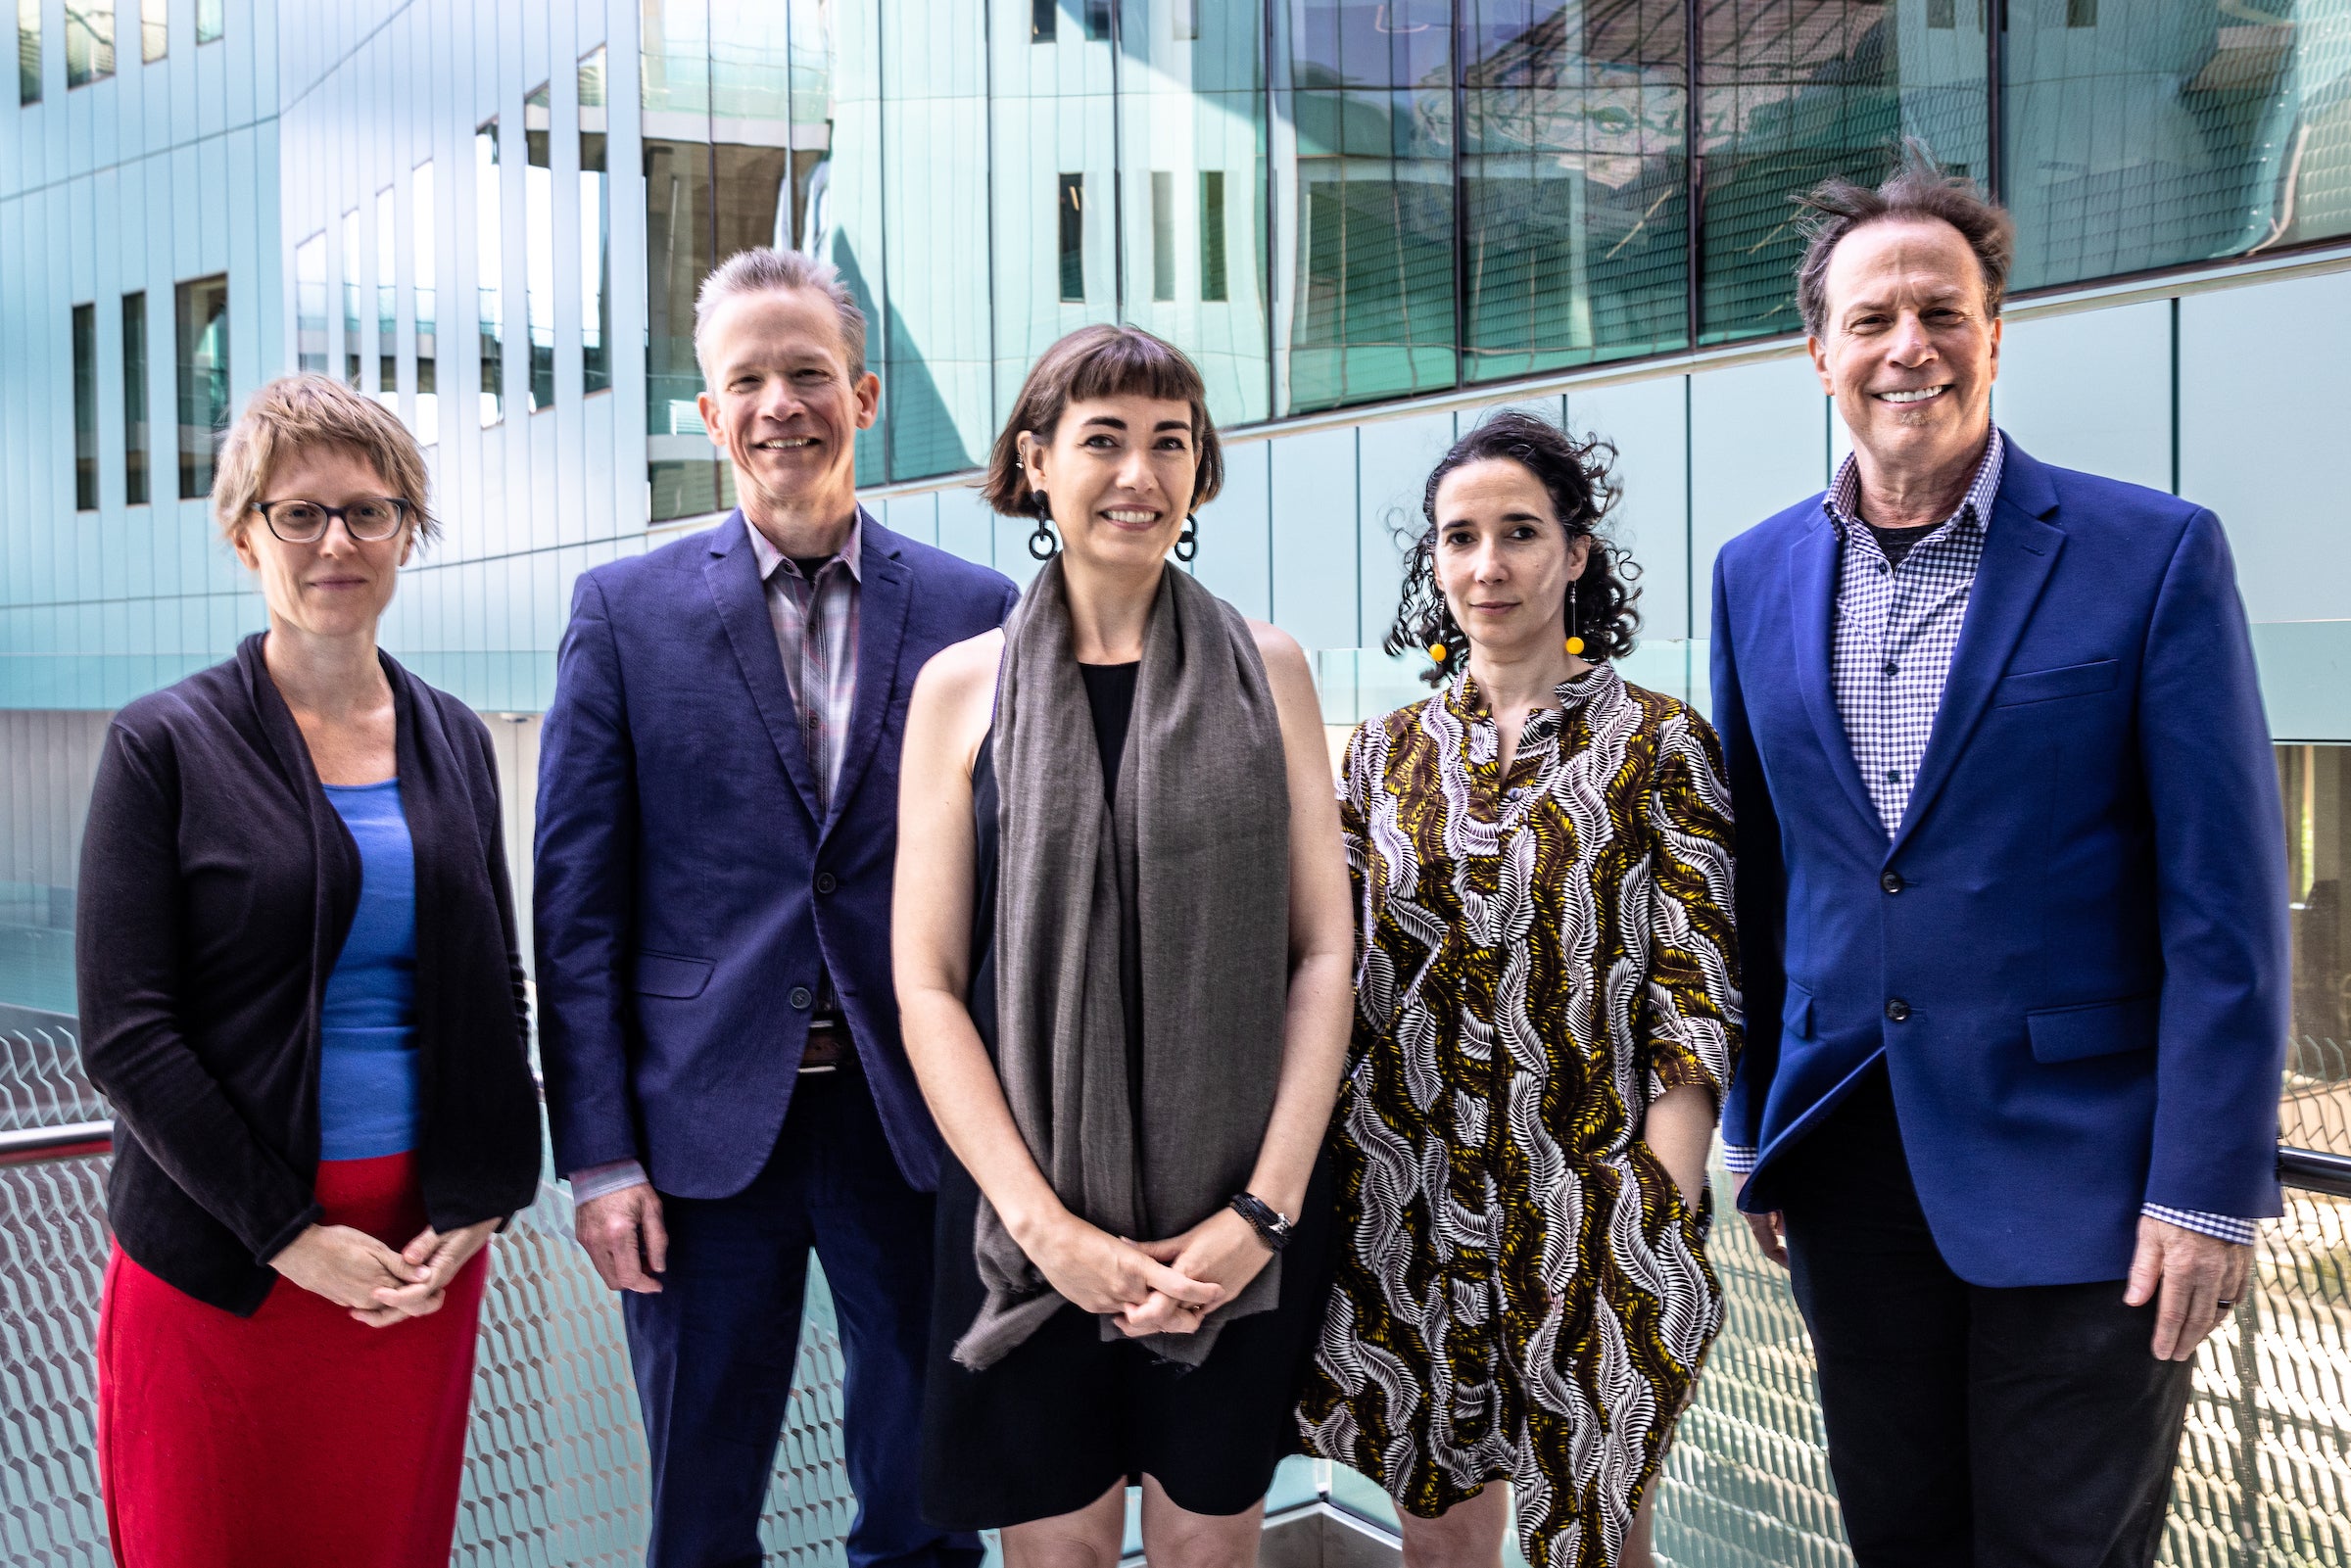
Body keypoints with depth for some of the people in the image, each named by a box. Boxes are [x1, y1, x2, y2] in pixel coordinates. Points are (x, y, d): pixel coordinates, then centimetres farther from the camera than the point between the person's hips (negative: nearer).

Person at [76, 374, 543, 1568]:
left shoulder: (452, 742, 8)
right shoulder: (166, 745, -3)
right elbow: (125, 1032, -8)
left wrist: (479, 1201, -2)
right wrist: (288, 1232, -12)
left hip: (423, 1248, 3)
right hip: (217, 1260, -3)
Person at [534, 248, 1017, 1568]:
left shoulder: (976, 611, 1)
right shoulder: (626, 610, 1)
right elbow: (579, 900, -1)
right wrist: (599, 1157, -5)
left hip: (917, 1122, 1)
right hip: (707, 1125, 0)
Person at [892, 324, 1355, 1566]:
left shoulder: (1264, 672, 3)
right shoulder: (963, 687, 0)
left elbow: (1323, 949, 0)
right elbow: (928, 985, -3)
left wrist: (1265, 1206, -10)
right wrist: (1045, 1223, -12)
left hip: (1239, 1213, 1)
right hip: (1029, 1218, 0)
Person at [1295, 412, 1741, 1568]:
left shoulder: (1656, 744, -3)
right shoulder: (1385, 753, 7)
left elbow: (1695, 1003, -7)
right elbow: (1337, 982, 9)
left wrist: (1661, 1227, -13)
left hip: (1589, 1219, -3)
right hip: (1404, 1212, 3)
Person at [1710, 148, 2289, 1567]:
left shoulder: (2153, 552, -6)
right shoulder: (1758, 575, 6)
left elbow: (2224, 902, -9)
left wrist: (2210, 1187, -12)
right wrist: (1753, 1130, 12)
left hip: (2077, 1167, -4)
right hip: (1848, 1162, 4)